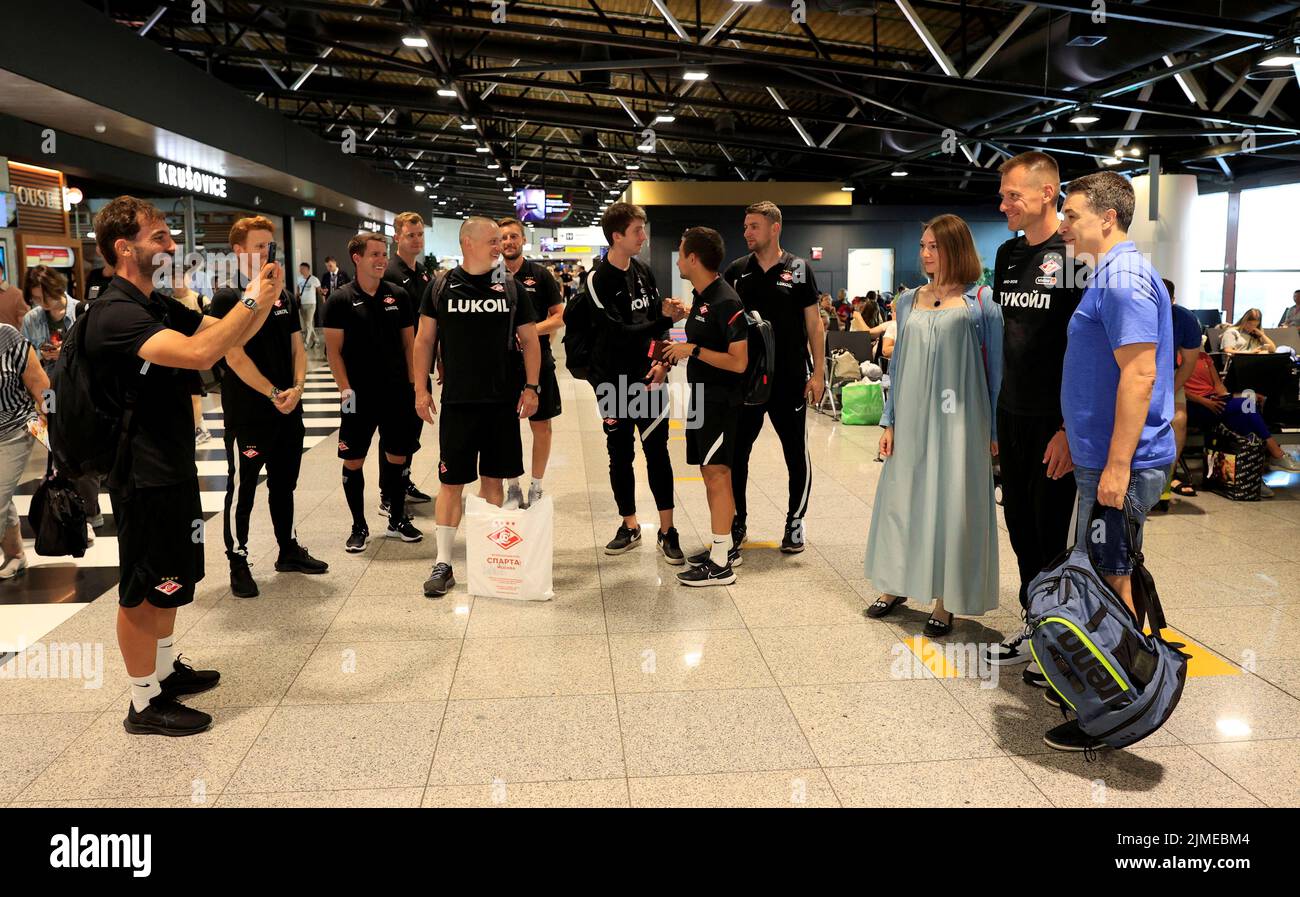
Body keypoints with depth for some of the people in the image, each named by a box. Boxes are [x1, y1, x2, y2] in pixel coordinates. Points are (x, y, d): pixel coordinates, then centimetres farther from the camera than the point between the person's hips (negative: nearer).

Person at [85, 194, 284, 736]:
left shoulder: (158, 306, 9)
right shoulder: (114, 313, -21)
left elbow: (226, 338, 14)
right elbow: (198, 352, -35)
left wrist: (266, 297, -4)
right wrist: (252, 300, -24)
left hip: (173, 465, 10)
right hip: (144, 474, -10)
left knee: (171, 577, 21)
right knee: (144, 589, 2)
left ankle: (165, 670, 37)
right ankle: (145, 704, 15)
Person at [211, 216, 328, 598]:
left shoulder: (284, 297, 11)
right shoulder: (226, 298, -8)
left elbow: (297, 348, 10)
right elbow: (235, 356, -15)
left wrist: (297, 388, -7)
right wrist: (273, 393, -17)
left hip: (288, 410, 6)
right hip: (247, 413, -6)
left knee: (284, 483, 16)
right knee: (242, 489, 2)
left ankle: (288, 551, 29)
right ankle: (238, 563, 12)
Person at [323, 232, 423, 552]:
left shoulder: (398, 295, 5)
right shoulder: (340, 299, -5)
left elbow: (409, 343, 9)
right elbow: (334, 350, -5)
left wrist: (413, 384, 4)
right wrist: (345, 389, -13)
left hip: (397, 393, 3)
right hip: (360, 396, -3)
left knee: (397, 457, 10)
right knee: (353, 460, 3)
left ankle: (397, 519, 26)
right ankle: (359, 526, 17)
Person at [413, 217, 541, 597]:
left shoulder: (511, 287, 4)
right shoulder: (441, 288, 2)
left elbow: (529, 340, 7)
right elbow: (424, 339, 6)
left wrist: (531, 387, 0)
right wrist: (421, 388, 0)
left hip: (503, 401, 1)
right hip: (457, 401, -1)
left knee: (492, 479, 9)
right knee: (451, 481, 0)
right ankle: (443, 563, 8)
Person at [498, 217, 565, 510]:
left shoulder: (540, 275, 0)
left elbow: (559, 317, -2)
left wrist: (531, 330, -17)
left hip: (538, 361, -1)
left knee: (541, 424, 4)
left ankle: (536, 488, 17)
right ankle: (513, 488, 19)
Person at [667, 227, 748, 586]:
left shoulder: (725, 302, -19)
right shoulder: (701, 295, 9)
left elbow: (739, 361, -22)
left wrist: (693, 350, -20)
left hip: (721, 398, -10)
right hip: (702, 395, 10)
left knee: (717, 472, -7)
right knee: (711, 472, 15)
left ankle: (720, 564, -1)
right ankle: (726, 545, 27)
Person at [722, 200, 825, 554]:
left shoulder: (799, 269, -2)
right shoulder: (737, 270, 4)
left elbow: (814, 324, 0)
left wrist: (818, 372, -5)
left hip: (791, 378, -2)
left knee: (796, 453, 7)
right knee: (736, 452, 8)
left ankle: (795, 521, 23)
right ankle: (737, 520, 23)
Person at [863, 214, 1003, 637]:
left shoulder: (981, 305, -3)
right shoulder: (909, 301, 8)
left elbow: (995, 370, -1)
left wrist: (994, 431, -2)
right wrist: (889, 422, 9)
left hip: (958, 422, -4)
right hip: (911, 419, 4)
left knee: (951, 504, 2)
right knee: (902, 498, 10)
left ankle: (944, 602, 14)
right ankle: (896, 585, 26)